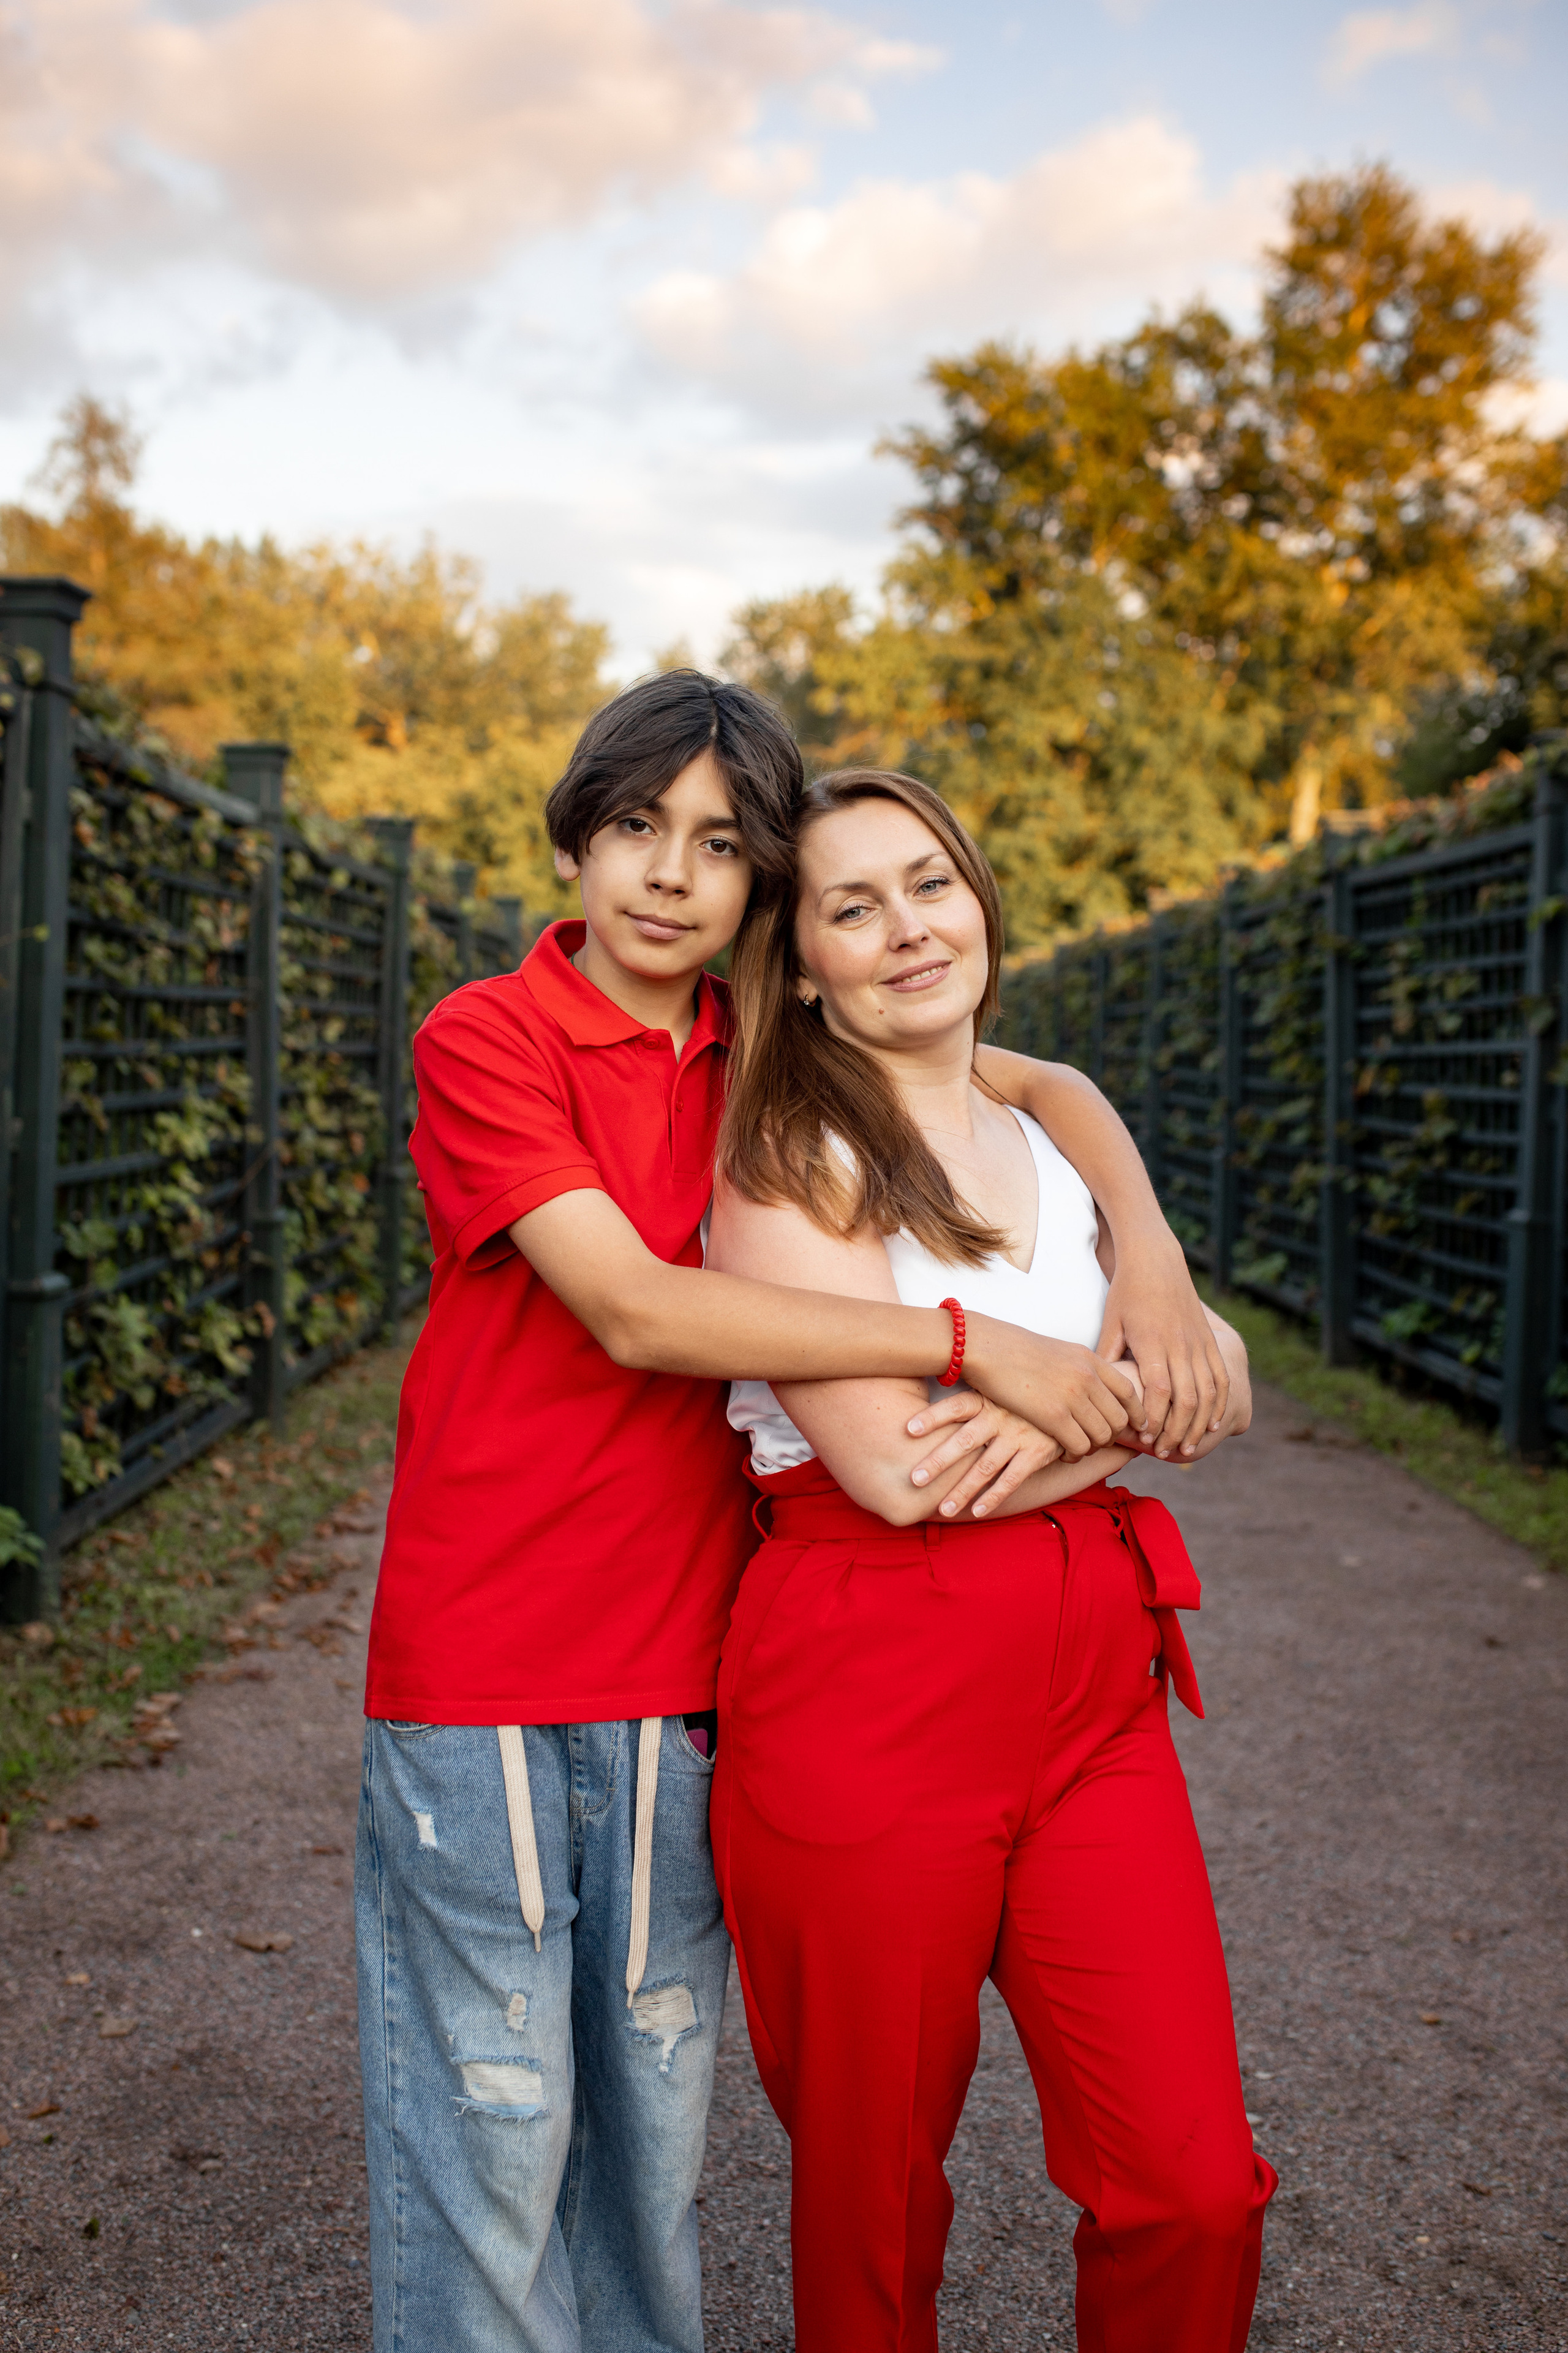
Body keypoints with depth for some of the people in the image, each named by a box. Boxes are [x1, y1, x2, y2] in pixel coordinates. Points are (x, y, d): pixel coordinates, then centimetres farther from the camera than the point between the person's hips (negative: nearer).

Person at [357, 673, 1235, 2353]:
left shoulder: (763, 1047, 6)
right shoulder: (484, 1040, -9)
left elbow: (1046, 1085, 10)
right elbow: (635, 1312, -19)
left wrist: (1149, 1255, -11)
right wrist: (977, 1345, -21)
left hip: (686, 1665, 5)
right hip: (484, 1668, -4)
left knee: (653, 2108, 15)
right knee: (491, 2122, 4)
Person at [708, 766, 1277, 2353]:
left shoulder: (1056, 1139, 14)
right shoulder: (785, 1157, -6)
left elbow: (1223, 1390, 9)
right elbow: (893, 1469, -16)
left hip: (1095, 1704, 5)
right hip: (869, 1705, -5)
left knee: (1195, 2190, 3)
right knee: (874, 2202, 9)